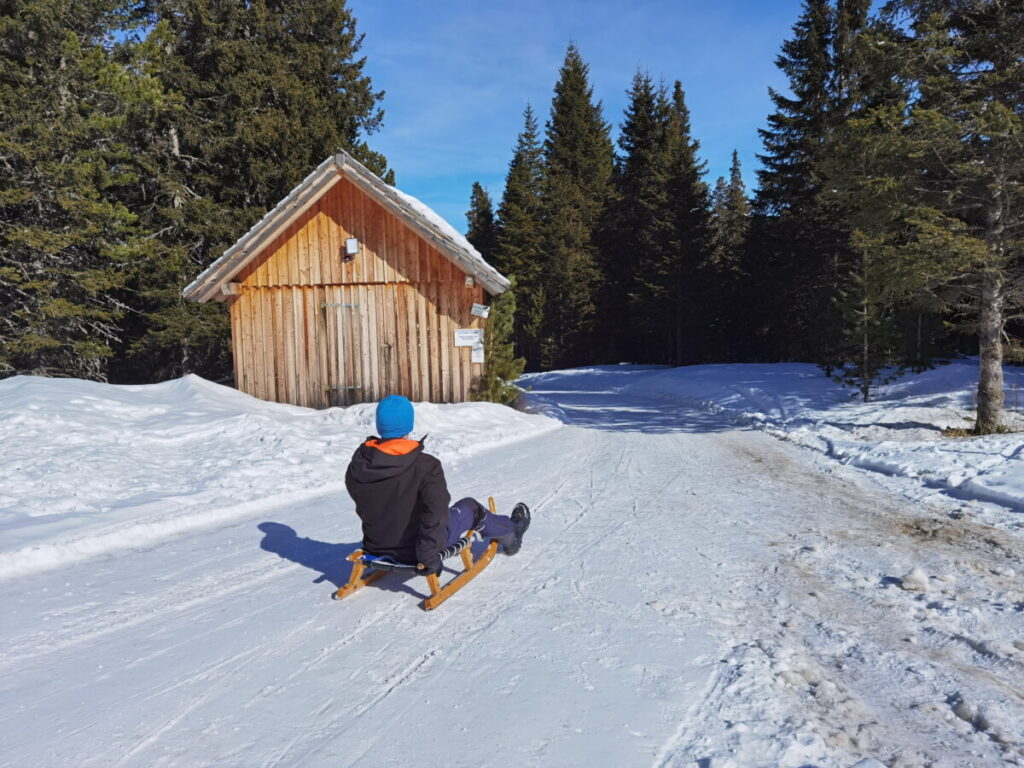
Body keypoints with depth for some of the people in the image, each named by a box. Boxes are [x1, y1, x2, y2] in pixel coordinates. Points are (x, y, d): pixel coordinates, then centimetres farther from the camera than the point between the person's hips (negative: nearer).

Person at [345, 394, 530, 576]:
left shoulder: (357, 465, -8)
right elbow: (435, 512, -33)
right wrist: (429, 557, -22)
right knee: (470, 508, 17)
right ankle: (510, 535, 45)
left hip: (375, 547, 5)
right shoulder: (424, 466, -26)